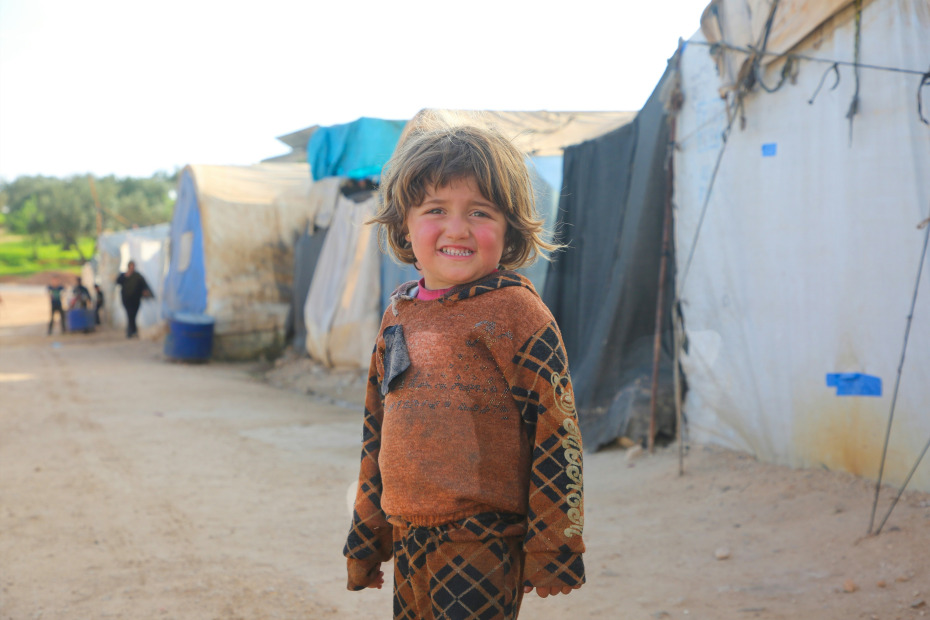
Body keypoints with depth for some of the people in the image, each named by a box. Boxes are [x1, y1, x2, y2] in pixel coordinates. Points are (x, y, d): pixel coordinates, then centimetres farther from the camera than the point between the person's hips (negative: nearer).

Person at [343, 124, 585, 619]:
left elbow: (555, 428, -11)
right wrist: (365, 537, 22)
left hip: (484, 544, -6)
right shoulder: (398, 316, 10)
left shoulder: (514, 311, -10)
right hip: (407, 536, 7)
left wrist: (551, 547, -11)